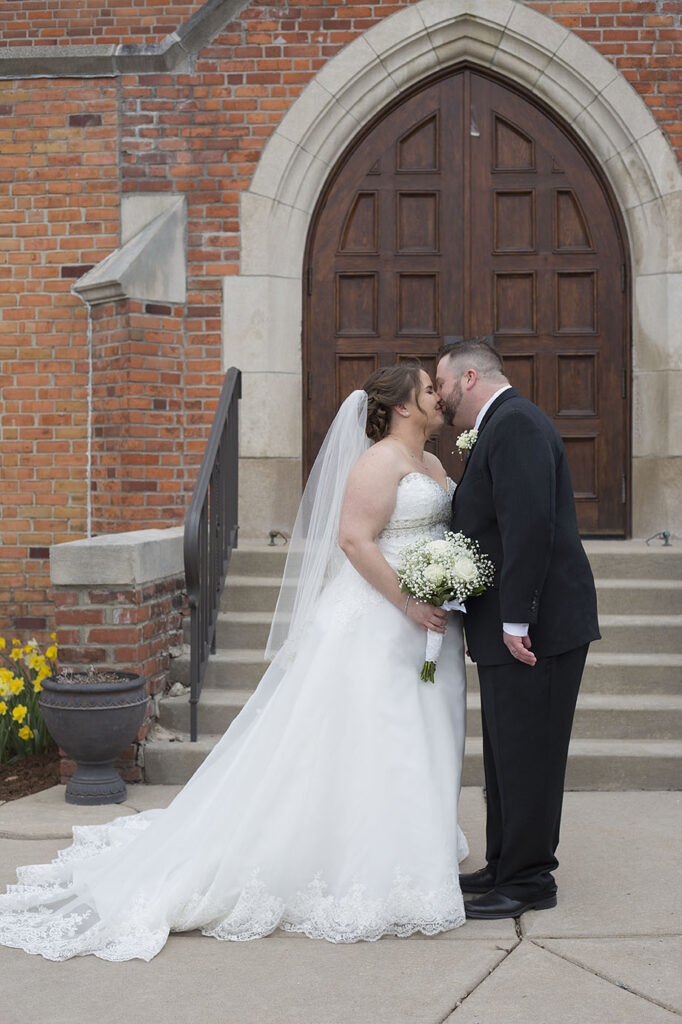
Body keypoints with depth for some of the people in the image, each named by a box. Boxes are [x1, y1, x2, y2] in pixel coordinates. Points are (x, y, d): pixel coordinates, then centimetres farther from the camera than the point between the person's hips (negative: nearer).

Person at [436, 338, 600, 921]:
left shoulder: (515, 424, -15)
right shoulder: (503, 425, 18)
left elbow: (529, 524, -24)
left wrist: (515, 619, -24)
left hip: (535, 627, -10)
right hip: (512, 625, 10)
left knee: (526, 755, -2)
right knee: (507, 755, 17)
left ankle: (529, 883, 8)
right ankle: (507, 867, 27)